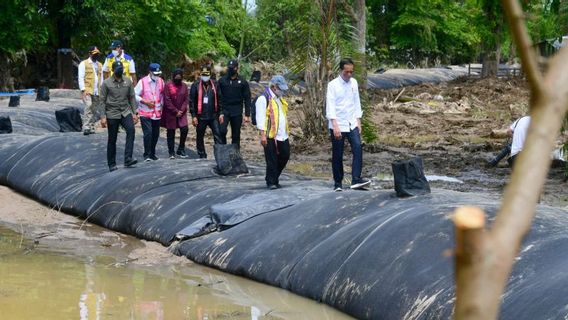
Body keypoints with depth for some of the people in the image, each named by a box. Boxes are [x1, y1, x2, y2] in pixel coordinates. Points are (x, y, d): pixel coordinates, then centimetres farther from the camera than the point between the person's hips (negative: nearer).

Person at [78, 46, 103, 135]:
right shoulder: (84, 64, 4)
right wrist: (83, 89, -13)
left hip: (97, 92, 6)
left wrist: (102, 90, 12)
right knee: (88, 106, -23)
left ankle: (91, 128, 10)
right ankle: (86, 127, -27)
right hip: (87, 90, -6)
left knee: (94, 110, 4)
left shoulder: (99, 65, 21)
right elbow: (81, 78, -2)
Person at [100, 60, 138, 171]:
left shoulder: (128, 81, 7)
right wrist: (103, 117, -6)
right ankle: (112, 164, 15)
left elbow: (132, 98, 11)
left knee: (131, 130, -24)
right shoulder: (106, 83, -2)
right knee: (112, 140, 3)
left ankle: (128, 159, -27)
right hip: (112, 114, -2)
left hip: (126, 112, 2)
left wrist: (134, 113, 5)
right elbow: (102, 101, -1)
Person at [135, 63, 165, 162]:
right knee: (148, 133, -13)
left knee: (155, 134, 9)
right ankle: (147, 155, -6)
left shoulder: (161, 81, 6)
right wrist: (145, 101, -14)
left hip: (157, 113, 5)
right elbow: (135, 95, -6)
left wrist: (161, 104, 7)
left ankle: (152, 154, 23)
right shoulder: (142, 82, -7)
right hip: (145, 113, -5)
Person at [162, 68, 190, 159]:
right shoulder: (168, 85, -6)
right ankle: (171, 153, 11)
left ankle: (181, 150, 7)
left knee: (184, 130, -8)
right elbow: (167, 100, -9)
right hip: (170, 113, -3)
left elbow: (186, 99, 6)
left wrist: (182, 110, -8)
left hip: (181, 113, 3)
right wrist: (175, 111, -11)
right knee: (171, 133, 2)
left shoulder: (184, 85, 6)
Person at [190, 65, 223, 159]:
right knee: (200, 137, 9)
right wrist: (193, 116, -6)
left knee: (218, 135, -9)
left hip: (213, 116, 1)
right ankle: (202, 155, 21)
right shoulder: (196, 85, -2)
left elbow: (219, 100, 9)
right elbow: (192, 101, -1)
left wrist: (220, 113, 2)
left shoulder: (215, 85, 5)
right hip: (201, 117, -1)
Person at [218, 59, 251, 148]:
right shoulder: (222, 81, 6)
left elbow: (247, 99, 4)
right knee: (222, 131, -16)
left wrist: (247, 115, -2)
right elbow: (218, 97, 7)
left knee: (236, 135, 5)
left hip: (237, 113, 0)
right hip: (224, 111, 0)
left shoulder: (242, 82, 4)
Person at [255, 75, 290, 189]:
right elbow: (260, 117, -14)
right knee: (272, 160, -4)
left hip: (282, 136, 8)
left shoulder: (280, 99, 19)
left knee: (284, 156, 10)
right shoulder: (263, 99, -9)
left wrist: (286, 132, 21)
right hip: (270, 136, -8)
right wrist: (262, 134, -19)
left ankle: (274, 179, 25)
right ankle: (271, 182, 6)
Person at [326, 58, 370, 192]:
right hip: (338, 125, -4)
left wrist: (358, 121, 7)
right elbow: (330, 105, -13)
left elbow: (357, 102, 13)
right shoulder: (333, 85, -8)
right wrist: (335, 125, -21)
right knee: (337, 155, 2)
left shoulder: (353, 83, 7)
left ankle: (356, 180, -20)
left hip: (352, 124, 4)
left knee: (358, 148, -15)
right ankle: (338, 183, 13)